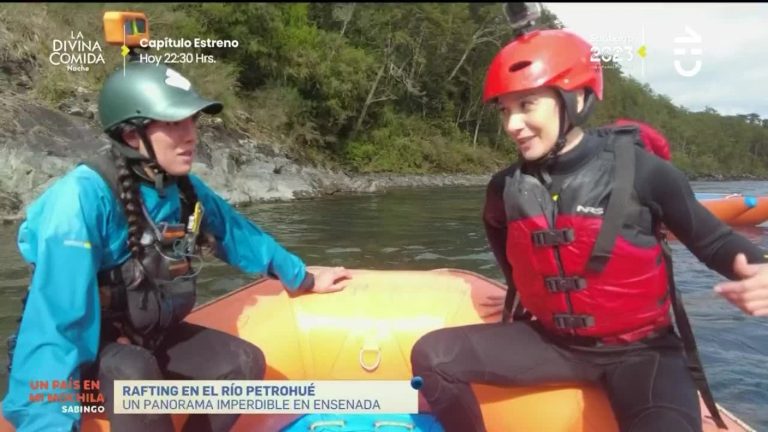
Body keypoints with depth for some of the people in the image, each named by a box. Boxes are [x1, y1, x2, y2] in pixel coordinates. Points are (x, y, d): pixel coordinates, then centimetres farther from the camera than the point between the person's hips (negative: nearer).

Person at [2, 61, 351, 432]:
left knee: (244, 362, -8)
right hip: (81, 348, -6)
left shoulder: (186, 191, -6)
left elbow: (241, 237, 9)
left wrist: (304, 278, 17)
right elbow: (56, 317, -35)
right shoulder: (84, 195, -28)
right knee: (133, 373, -37)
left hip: (148, 337, 7)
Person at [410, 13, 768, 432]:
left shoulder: (639, 170, -13)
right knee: (432, 355, -12)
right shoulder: (505, 190, -2)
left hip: (640, 350, -3)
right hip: (550, 342, 4)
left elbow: (711, 239, -2)